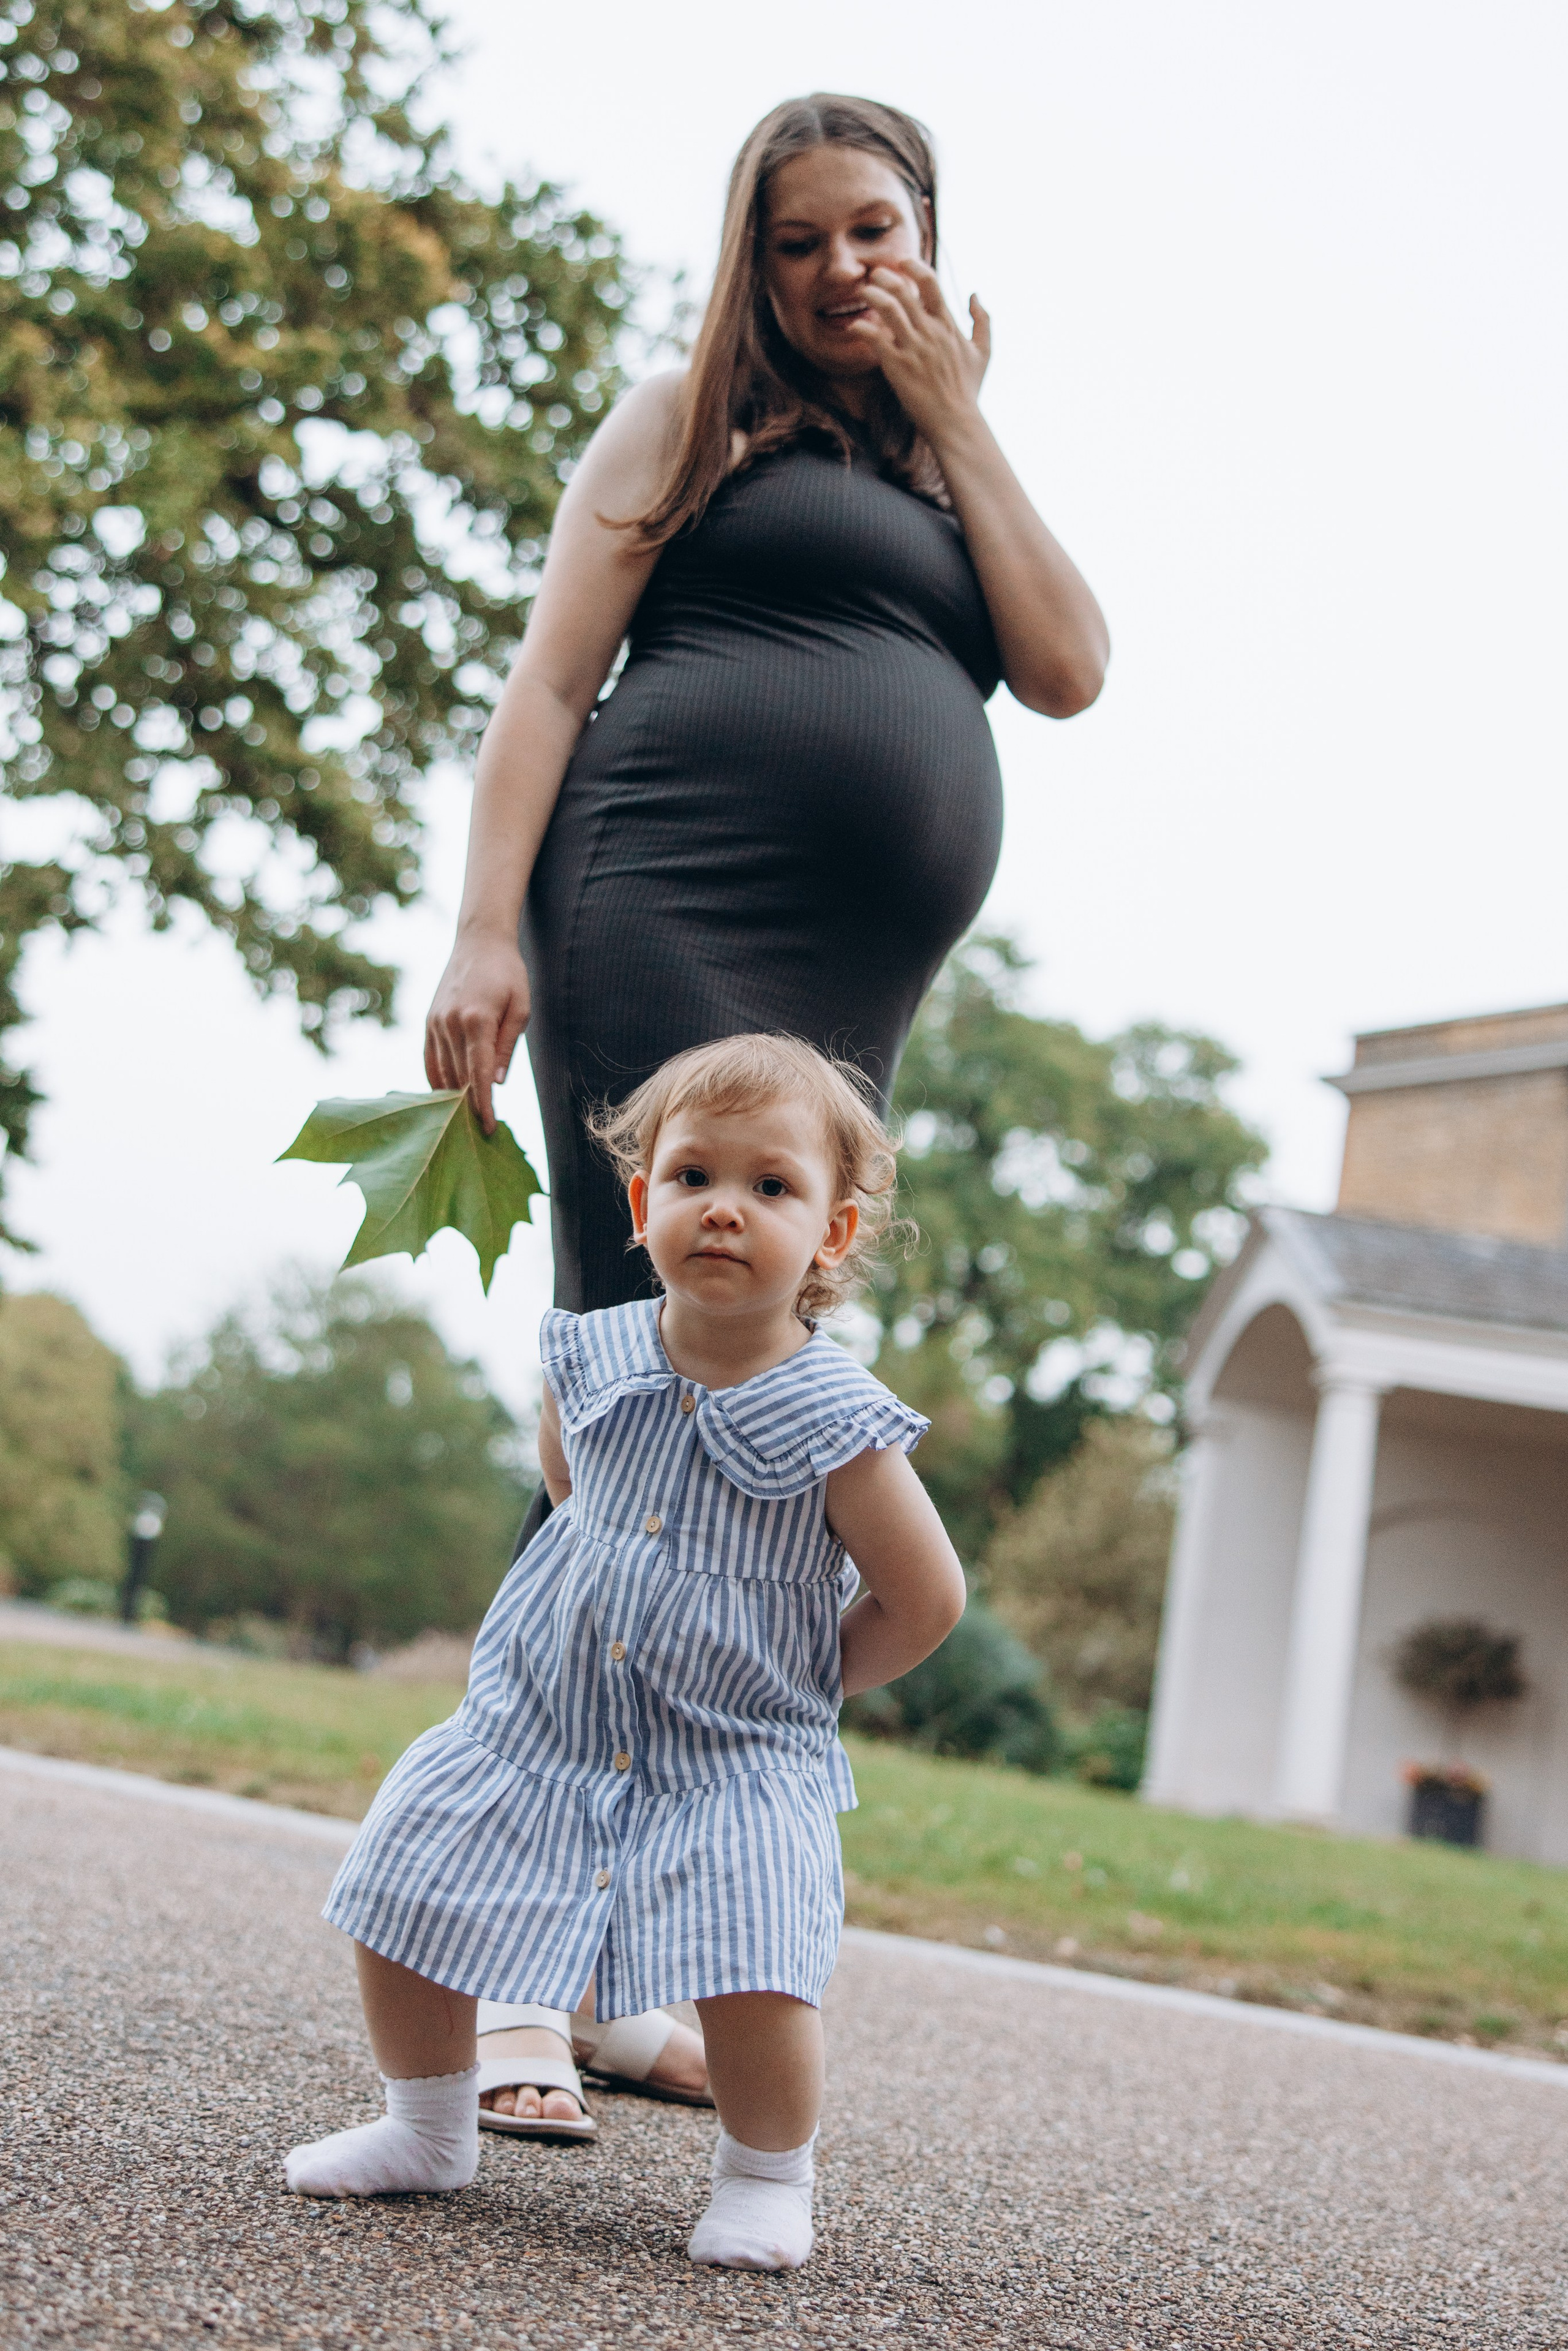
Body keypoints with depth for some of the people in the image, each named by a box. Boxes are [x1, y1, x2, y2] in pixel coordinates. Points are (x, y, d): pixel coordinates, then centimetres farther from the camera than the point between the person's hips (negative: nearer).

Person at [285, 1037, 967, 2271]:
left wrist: (808, 1679, 0)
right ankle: (429, 2128, 26)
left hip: (736, 1762, -4)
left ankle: (768, 2176, 7)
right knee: (405, 1889, 2)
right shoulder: (592, 1363, -3)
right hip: (543, 1721, 4)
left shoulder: (837, 1428, -15)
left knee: (754, 1969, -22)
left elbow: (926, 1602, -6)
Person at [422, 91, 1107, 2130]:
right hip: (672, 915, -6)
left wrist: (956, 415, 11)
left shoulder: (949, 477, 28)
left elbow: (1070, 668, 10)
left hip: (848, 1012, 6)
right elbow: (551, 678, 3)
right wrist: (488, 931, -10)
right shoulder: (696, 421, 13)